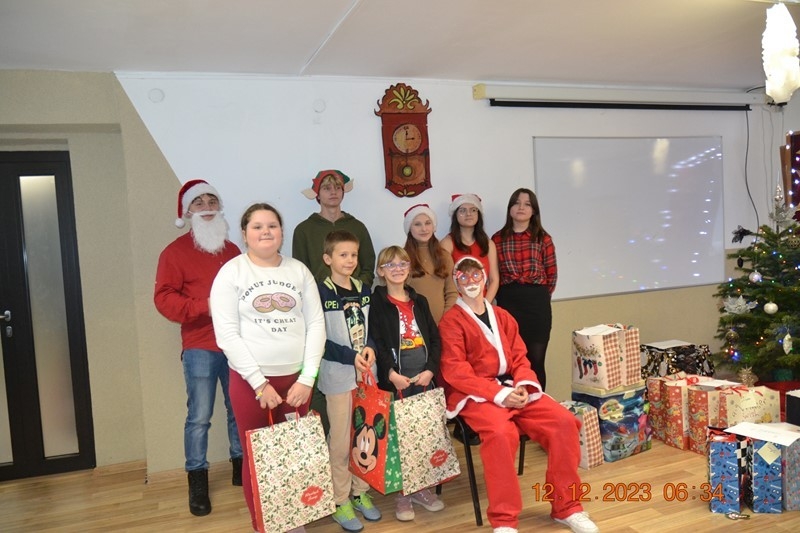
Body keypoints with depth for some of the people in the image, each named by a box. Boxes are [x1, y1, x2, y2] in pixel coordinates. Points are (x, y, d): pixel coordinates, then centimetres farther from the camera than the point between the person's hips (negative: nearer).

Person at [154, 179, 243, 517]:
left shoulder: (232, 251, 14)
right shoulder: (176, 251, -1)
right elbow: (164, 298, -9)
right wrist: (205, 306, -19)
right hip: (199, 347, -4)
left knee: (239, 411, 12)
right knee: (199, 416, -1)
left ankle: (240, 467, 27)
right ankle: (197, 481, 12)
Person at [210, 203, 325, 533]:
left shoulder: (298, 270, 5)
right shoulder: (232, 272, -4)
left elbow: (316, 324, 2)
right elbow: (226, 334, -10)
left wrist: (307, 378, -6)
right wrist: (259, 382, -13)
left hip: (296, 378, 3)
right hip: (250, 380, -2)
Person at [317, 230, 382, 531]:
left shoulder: (364, 290, 7)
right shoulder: (321, 293, -10)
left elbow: (372, 328, 11)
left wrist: (370, 348, -10)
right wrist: (351, 357, -20)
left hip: (367, 372, 5)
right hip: (338, 376, -5)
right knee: (341, 440, 3)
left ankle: (360, 492, 29)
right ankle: (340, 501, 19)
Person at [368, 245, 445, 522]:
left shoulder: (419, 301, 13)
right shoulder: (376, 302, -2)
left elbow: (435, 338, 8)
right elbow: (375, 341, -10)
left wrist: (431, 369, -5)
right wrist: (391, 373, -19)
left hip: (423, 375, 4)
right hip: (394, 378, -4)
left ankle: (421, 487, 23)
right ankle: (402, 492, 14)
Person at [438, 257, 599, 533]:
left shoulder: (502, 316, 16)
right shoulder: (452, 320, -3)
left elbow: (520, 358, 12)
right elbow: (455, 372, -12)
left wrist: (523, 385, -11)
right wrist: (499, 393, -21)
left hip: (513, 389, 6)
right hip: (474, 394, -6)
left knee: (563, 421, -13)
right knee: (501, 432, -36)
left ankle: (566, 507, 3)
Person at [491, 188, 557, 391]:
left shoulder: (543, 238, 4)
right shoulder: (498, 239, 4)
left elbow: (551, 274, 8)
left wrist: (539, 295, 11)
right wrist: (509, 294, 2)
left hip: (537, 303, 0)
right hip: (507, 302, 0)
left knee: (536, 360, 3)